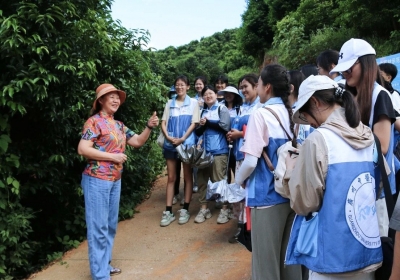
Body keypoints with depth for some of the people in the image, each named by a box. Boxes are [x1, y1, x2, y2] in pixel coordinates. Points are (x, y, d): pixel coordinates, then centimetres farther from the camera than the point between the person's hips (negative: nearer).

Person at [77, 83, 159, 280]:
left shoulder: (118, 125, 13)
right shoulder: (94, 121, -9)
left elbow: (138, 142, 16)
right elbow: (82, 149, -18)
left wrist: (149, 127, -1)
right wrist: (112, 156, -16)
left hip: (115, 180, 8)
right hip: (97, 180, -8)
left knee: (111, 225, 16)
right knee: (99, 227, -2)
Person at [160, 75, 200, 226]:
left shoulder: (193, 103, 3)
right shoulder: (169, 103, 9)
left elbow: (194, 123, -3)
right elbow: (163, 122, 5)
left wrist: (182, 139, -14)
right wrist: (168, 137, -12)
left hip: (187, 143, -2)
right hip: (170, 144, 2)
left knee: (187, 177, 5)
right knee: (171, 178, 5)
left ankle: (185, 210, 12)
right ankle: (168, 211, 9)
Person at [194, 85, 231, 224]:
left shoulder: (222, 108, 2)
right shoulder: (203, 111, 16)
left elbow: (225, 126, -13)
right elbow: (198, 131, 15)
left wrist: (208, 122, -5)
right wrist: (202, 126, -7)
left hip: (219, 150, -5)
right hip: (204, 150, 6)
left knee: (219, 180, -3)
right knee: (202, 179, 6)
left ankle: (225, 209, 9)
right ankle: (204, 208, 17)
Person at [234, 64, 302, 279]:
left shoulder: (261, 114, -14)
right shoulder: (292, 114, 5)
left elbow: (251, 161, -17)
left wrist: (238, 180, 1)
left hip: (268, 195, -6)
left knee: (266, 258, 8)